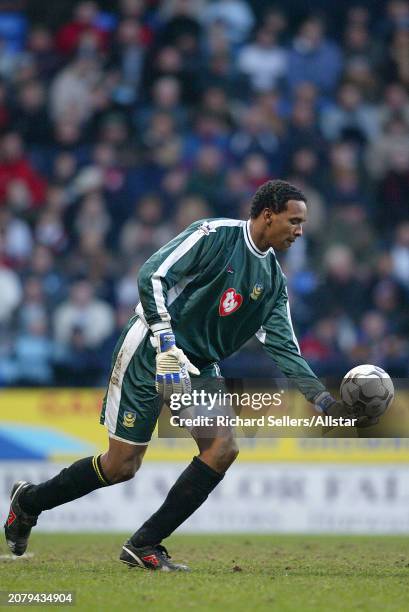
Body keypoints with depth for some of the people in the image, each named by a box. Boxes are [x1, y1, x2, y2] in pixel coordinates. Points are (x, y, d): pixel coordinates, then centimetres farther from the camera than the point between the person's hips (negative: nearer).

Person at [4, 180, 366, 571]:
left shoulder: (273, 281, 7)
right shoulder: (214, 235, -14)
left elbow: (284, 349, 7)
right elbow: (152, 275, -20)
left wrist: (323, 399, -5)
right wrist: (168, 347, -27)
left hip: (200, 366, 7)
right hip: (150, 352, -7)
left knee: (223, 448, -13)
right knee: (122, 464, -7)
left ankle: (144, 546, -4)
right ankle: (29, 501, 18)